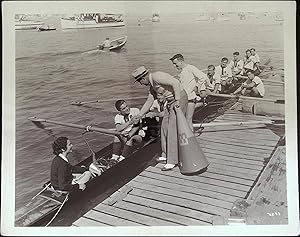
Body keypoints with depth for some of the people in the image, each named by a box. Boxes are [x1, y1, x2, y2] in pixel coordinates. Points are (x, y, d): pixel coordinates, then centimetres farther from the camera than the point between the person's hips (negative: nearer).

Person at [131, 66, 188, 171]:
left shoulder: (156, 76, -19)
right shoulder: (152, 85, 12)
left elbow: (175, 82, -28)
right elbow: (149, 102, 22)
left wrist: (177, 100, -27)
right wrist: (139, 116, 26)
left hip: (180, 98, -10)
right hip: (171, 101, 10)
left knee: (173, 129, -10)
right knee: (164, 127, 14)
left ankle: (172, 160, -5)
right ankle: (166, 154, 26)